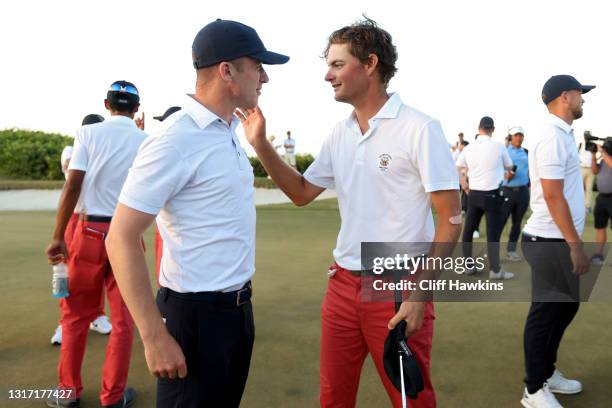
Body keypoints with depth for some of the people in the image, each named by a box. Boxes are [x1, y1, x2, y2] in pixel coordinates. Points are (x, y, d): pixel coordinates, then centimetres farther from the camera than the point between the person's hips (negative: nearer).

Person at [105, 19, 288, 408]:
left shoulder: (229, 131, 7)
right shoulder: (176, 140, -20)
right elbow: (121, 240, -21)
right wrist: (155, 337, -22)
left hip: (239, 306, 8)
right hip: (197, 313, -8)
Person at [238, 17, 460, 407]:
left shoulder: (420, 128, -13)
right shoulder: (340, 133, 6)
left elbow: (451, 218, -13)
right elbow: (302, 193, 13)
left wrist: (420, 293, -17)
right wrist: (260, 143, 3)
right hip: (343, 284, 6)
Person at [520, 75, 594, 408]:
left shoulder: (561, 134, 15)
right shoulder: (553, 136, -16)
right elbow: (553, 196, -21)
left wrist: (573, 243, 16)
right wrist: (575, 245, -19)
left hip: (560, 241, 10)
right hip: (551, 242, -10)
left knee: (566, 305, 18)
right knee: (545, 313, 0)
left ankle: (547, 372, 34)